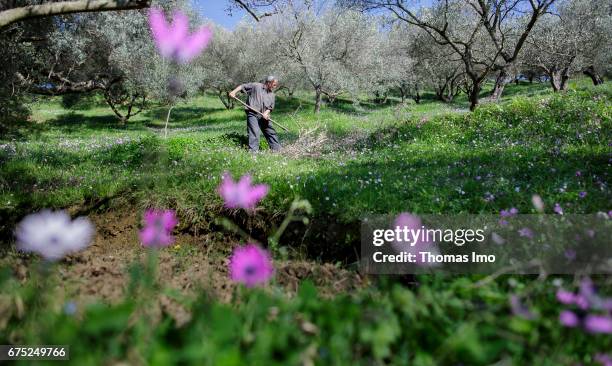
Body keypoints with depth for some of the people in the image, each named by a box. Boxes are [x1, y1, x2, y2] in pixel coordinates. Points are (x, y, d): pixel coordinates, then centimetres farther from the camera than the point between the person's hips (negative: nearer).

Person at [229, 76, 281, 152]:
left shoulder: (271, 94, 12)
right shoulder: (256, 86, -3)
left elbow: (270, 107, 10)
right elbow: (243, 86, 1)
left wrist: (266, 113, -10)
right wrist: (234, 91, -12)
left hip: (264, 117, 6)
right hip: (253, 114, -6)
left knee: (271, 132, 11)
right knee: (254, 132, -16)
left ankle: (277, 149, 23)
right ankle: (253, 151, -15)